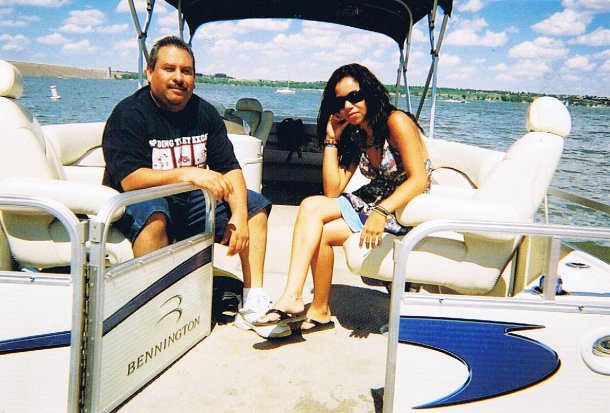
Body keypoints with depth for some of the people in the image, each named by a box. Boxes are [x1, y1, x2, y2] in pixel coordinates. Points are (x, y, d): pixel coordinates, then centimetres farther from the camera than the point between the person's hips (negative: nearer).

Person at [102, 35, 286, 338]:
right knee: (153, 213, -39)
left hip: (190, 203, 6)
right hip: (138, 203, -6)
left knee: (255, 204, -4)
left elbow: (230, 168, -3)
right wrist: (187, 174, -37)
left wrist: (239, 216, -19)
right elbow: (129, 180, -26)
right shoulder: (129, 114, -13)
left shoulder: (205, 113, 3)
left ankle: (253, 304, -9)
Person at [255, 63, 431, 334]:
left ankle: (319, 311, -6)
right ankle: (293, 297, -20)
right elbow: (332, 191, 1)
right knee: (311, 206, -18)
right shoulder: (355, 136, 10)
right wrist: (331, 139, -2)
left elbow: (419, 180, -19)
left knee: (321, 232, -22)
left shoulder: (396, 122, -11)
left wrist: (381, 211, -32)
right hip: (372, 203, 7)